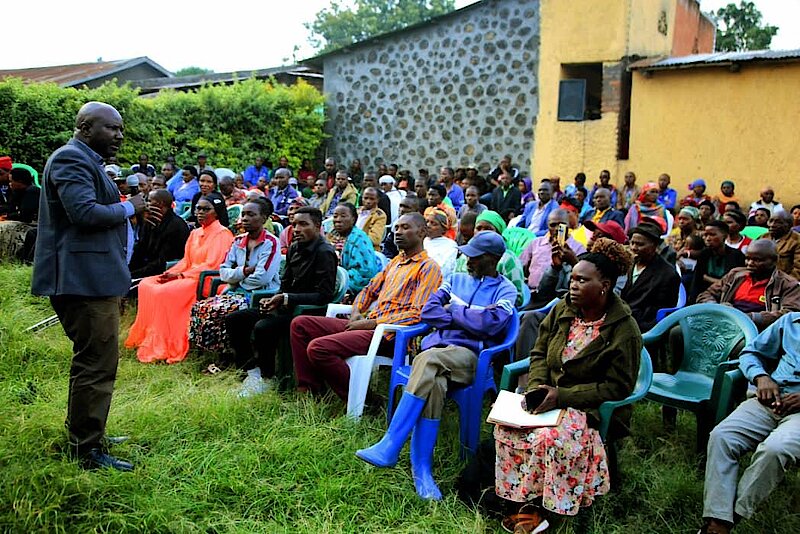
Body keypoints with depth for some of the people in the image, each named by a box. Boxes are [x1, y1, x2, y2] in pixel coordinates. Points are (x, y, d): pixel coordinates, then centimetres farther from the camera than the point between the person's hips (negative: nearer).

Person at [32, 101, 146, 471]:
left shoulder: (84, 160, 20)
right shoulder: (71, 159, -14)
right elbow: (85, 212, -25)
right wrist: (129, 208, -12)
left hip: (91, 277, 12)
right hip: (85, 278, -12)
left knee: (91, 361, 20)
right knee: (97, 363, -7)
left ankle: (84, 434, 33)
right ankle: (87, 451, 2)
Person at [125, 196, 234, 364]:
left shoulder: (222, 233, -7)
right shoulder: (195, 233, 20)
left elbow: (211, 265, -15)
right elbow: (185, 260, 17)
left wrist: (179, 276, -17)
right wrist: (170, 273, -4)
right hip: (188, 276, 9)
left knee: (165, 292, -27)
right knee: (146, 285, -7)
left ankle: (165, 348, -19)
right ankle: (148, 340, -8)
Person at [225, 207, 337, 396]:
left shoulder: (324, 253, -14)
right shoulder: (294, 248, 12)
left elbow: (324, 295, -21)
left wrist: (286, 299, -22)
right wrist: (274, 299, -4)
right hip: (286, 308, 9)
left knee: (263, 327, -32)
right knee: (233, 320, 0)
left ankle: (267, 379, -11)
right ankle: (252, 371, 2)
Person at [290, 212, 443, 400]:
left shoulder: (429, 267, -4)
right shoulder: (395, 261, 23)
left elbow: (417, 314, -15)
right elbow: (369, 290, 27)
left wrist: (371, 323, -16)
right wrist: (356, 313, 4)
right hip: (367, 323, 9)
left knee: (318, 347, -25)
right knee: (300, 324, 2)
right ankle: (308, 390, 1)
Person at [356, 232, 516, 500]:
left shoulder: (506, 291, 11)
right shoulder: (456, 279, 25)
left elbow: (492, 324, -8)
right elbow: (428, 311, 11)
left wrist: (454, 310, 3)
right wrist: (469, 318, 1)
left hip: (469, 355, -3)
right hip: (436, 346, 3)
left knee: (428, 359, -37)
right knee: (433, 383, -34)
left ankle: (389, 448, -35)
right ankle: (422, 471, -31)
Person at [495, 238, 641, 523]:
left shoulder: (624, 330, -13)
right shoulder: (562, 310, 4)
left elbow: (617, 387, -13)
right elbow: (539, 353, 12)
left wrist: (563, 396, -20)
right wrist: (536, 387, -8)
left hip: (595, 409, -5)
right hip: (549, 398, 5)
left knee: (553, 439, -34)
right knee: (507, 425, -23)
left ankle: (549, 510, -14)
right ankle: (520, 499, -11)